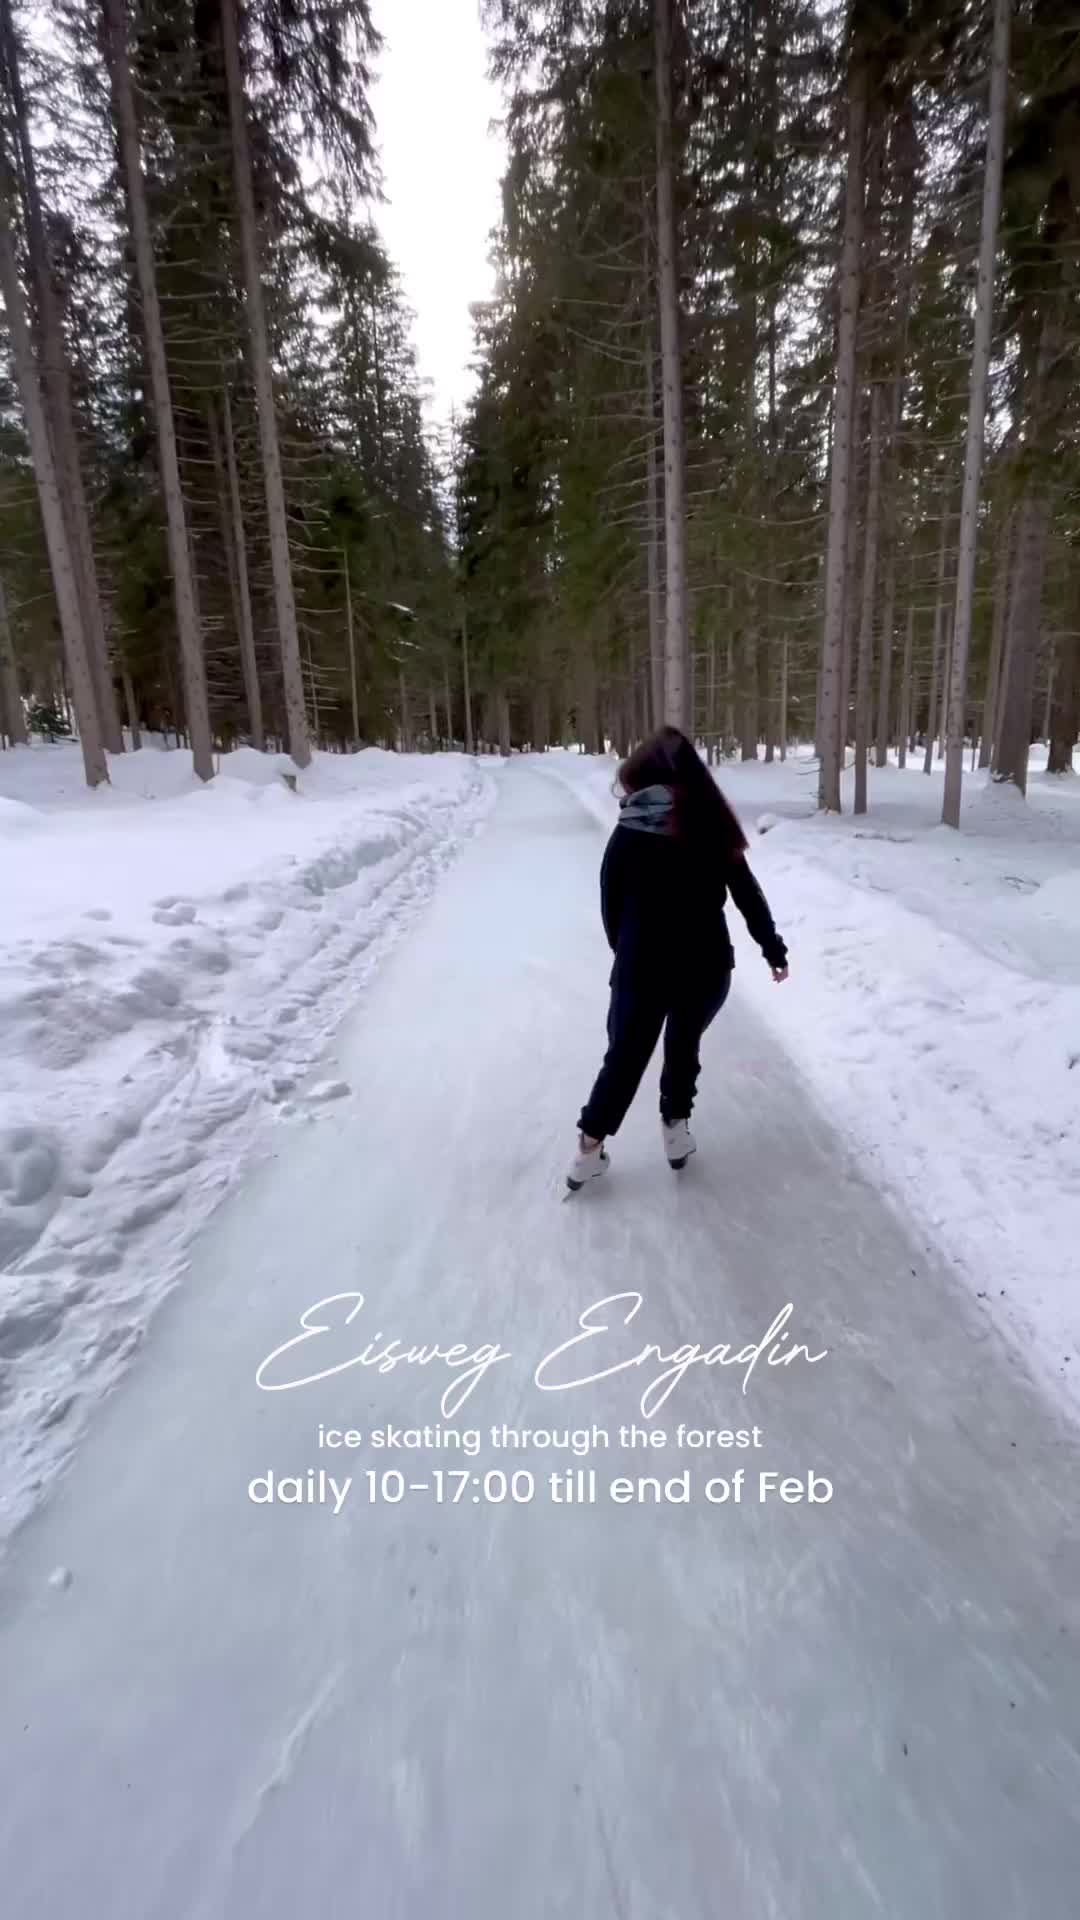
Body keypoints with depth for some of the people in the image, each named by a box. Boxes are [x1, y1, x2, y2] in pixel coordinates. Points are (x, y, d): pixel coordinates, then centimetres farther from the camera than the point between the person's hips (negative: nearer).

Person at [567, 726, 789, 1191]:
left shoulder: (628, 835, -8)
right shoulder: (713, 825, -1)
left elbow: (610, 905, -2)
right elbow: (749, 897, 5)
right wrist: (774, 949, 15)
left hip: (641, 968, -1)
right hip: (707, 967, 2)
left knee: (625, 1056, 13)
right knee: (684, 1045, 24)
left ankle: (590, 1148, 21)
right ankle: (676, 1127, 33)